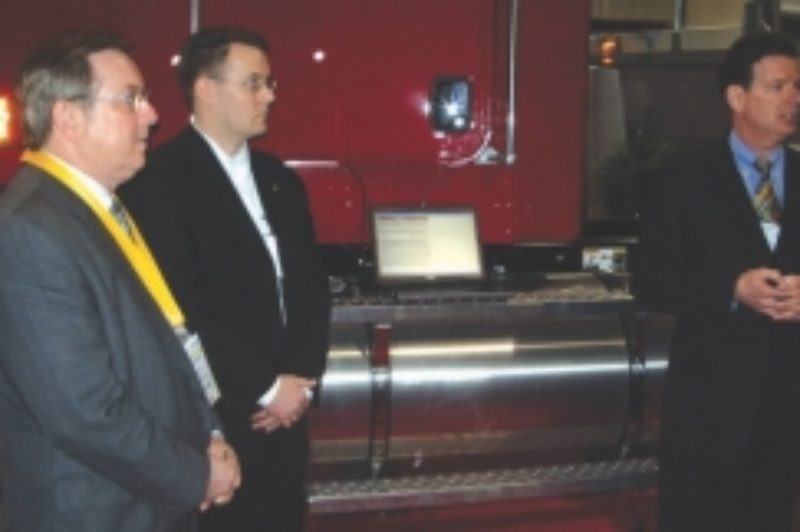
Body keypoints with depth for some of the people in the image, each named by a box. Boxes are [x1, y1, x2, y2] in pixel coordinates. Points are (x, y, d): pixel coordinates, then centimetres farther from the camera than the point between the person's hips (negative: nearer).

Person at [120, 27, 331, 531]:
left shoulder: (281, 181, 14)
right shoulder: (158, 180, -11)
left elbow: (312, 288, 13)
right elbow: (182, 310, -16)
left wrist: (303, 380, -2)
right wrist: (265, 387, -12)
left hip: (284, 416, 7)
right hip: (210, 422, -6)